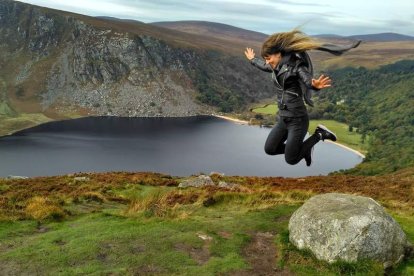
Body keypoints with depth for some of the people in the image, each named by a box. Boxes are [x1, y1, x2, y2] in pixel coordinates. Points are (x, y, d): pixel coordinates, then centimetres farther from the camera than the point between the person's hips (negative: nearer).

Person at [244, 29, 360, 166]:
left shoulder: (296, 66, -16)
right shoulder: (277, 67, 6)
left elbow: (308, 81, -35)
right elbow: (263, 66, 30)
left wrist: (316, 85, -59)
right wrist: (252, 59, 48)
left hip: (297, 120, -8)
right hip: (283, 119, 8)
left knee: (291, 160, -6)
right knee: (270, 149, 5)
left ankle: (319, 134, 11)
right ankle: (302, 148, 25)